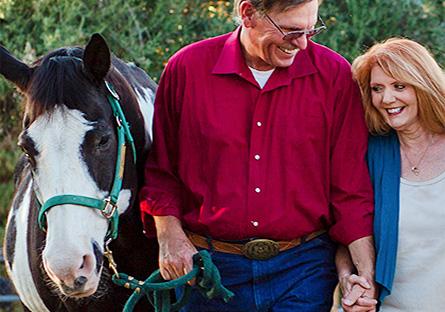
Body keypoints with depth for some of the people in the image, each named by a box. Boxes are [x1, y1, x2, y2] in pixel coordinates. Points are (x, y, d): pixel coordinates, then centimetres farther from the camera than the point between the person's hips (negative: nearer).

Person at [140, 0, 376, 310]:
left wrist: (366, 274, -7)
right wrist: (170, 236, -6)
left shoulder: (334, 74, -2)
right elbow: (159, 170, 8)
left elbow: (352, 184, -1)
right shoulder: (186, 69, -1)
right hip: (208, 266, 1)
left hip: (303, 266, 0)